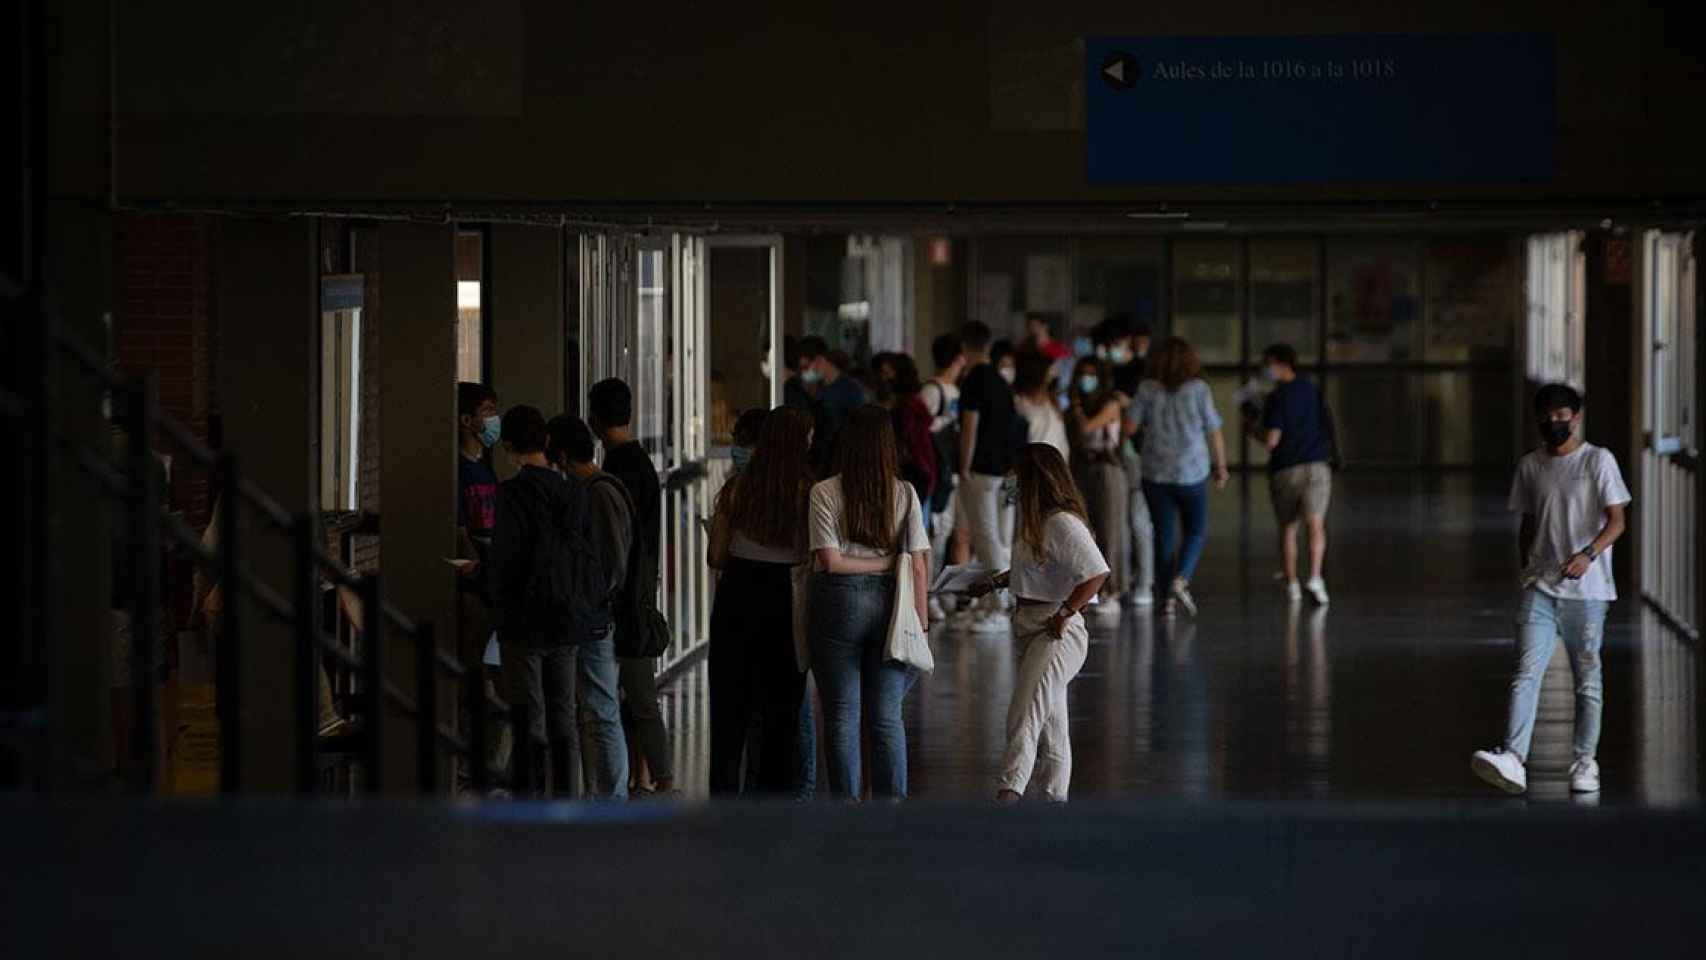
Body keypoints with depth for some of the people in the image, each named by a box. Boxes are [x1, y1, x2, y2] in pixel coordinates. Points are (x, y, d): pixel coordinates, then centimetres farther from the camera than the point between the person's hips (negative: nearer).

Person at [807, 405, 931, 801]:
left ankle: (846, 802, 6)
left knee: (841, 713, 6)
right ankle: (892, 802, 5)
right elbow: (919, 564, -3)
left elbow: (830, 560, -12)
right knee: (886, 717, 7)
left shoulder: (825, 493, -6)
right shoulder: (905, 494, -1)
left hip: (839, 601, -2)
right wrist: (920, 622, 1)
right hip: (889, 604, 2)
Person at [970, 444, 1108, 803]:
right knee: (1050, 721, 15)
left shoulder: (1064, 524, -18)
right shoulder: (1037, 520, 12)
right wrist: (996, 582, 20)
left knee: (1024, 716, -19)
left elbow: (1097, 573, -26)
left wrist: (1064, 614, -23)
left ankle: (1008, 793, -28)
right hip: (1030, 626, 10)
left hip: (1058, 633, -10)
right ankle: (1055, 799, 21)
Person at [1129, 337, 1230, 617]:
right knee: (1196, 531, 12)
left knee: (1164, 535, 9)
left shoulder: (1147, 390, -4)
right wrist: (1221, 466, 8)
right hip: (1193, 473, -1)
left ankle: (1167, 598, 8)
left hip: (1155, 473, 1)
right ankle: (1181, 579, -11)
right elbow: (1214, 432, -4)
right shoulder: (1198, 389, -6)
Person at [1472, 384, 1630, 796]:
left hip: (1587, 590, -3)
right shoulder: (1530, 467, 11)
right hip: (1540, 588, 3)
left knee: (1587, 678, 5)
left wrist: (1588, 554, -21)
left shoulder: (1599, 461, -1)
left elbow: (1616, 520, -6)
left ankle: (1585, 762, 16)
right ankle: (1513, 759, -24)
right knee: (1526, 673, -12)